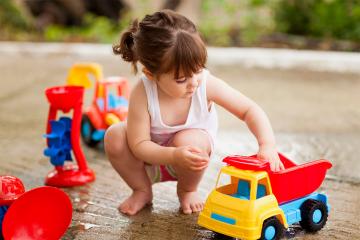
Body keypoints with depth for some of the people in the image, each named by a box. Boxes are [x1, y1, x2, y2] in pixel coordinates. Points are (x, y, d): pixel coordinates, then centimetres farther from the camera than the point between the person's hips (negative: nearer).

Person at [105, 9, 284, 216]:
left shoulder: (207, 84, -27)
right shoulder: (142, 94, -30)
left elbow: (250, 110, -20)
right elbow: (139, 144, -26)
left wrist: (268, 145, -35)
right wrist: (175, 155, -42)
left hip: (191, 154, 0)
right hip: (153, 159, 0)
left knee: (189, 139, -36)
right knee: (114, 137, -27)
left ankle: (188, 190, 0)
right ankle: (142, 190, 3)